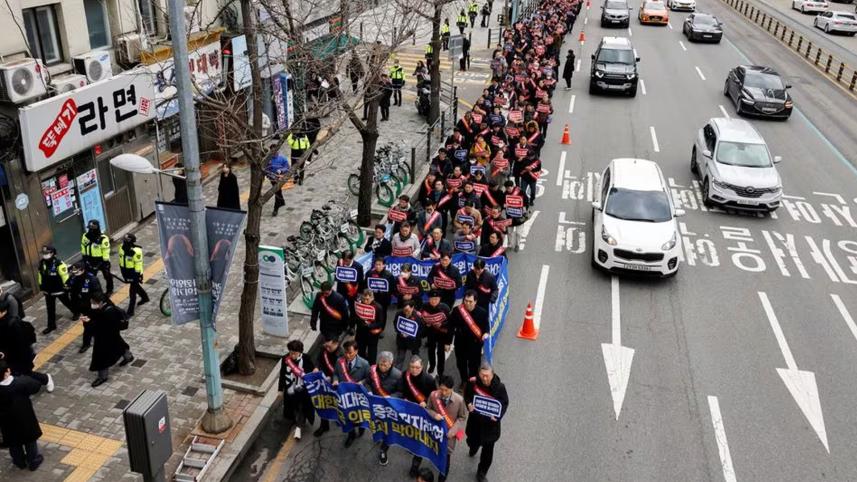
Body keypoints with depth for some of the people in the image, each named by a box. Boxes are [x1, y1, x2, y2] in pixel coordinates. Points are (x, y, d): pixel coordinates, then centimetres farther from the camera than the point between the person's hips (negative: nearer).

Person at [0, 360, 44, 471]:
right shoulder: (21, 382, -29)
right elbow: (36, 386, -13)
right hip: (25, 420, -1)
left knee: (14, 444, 25)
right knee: (30, 441, 22)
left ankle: (20, 462, 44)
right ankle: (34, 461, 36)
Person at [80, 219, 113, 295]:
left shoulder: (103, 238, -25)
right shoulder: (85, 236, -8)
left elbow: (106, 252, -19)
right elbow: (83, 249, 6)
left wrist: (106, 264, -16)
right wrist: (85, 260, 10)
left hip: (102, 261, -4)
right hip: (91, 261, 4)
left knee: (107, 276, 16)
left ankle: (109, 290, 37)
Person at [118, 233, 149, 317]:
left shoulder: (136, 251, -27)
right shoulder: (122, 247, -6)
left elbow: (138, 265, -20)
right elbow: (121, 260, 10)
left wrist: (138, 276, -15)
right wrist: (123, 272, 17)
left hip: (134, 273, -8)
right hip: (126, 272, 8)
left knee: (132, 291, 0)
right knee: (135, 286, 27)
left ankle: (130, 311, 8)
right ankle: (145, 297, 52)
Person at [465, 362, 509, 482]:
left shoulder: (499, 387, -22)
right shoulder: (473, 382, -18)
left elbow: (504, 403, -10)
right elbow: (467, 395, 1)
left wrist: (498, 416, -25)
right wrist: (469, 404, -19)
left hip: (490, 422, -1)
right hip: (475, 419, 2)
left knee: (488, 449, 9)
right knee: (473, 440, 22)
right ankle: (473, 448, 63)